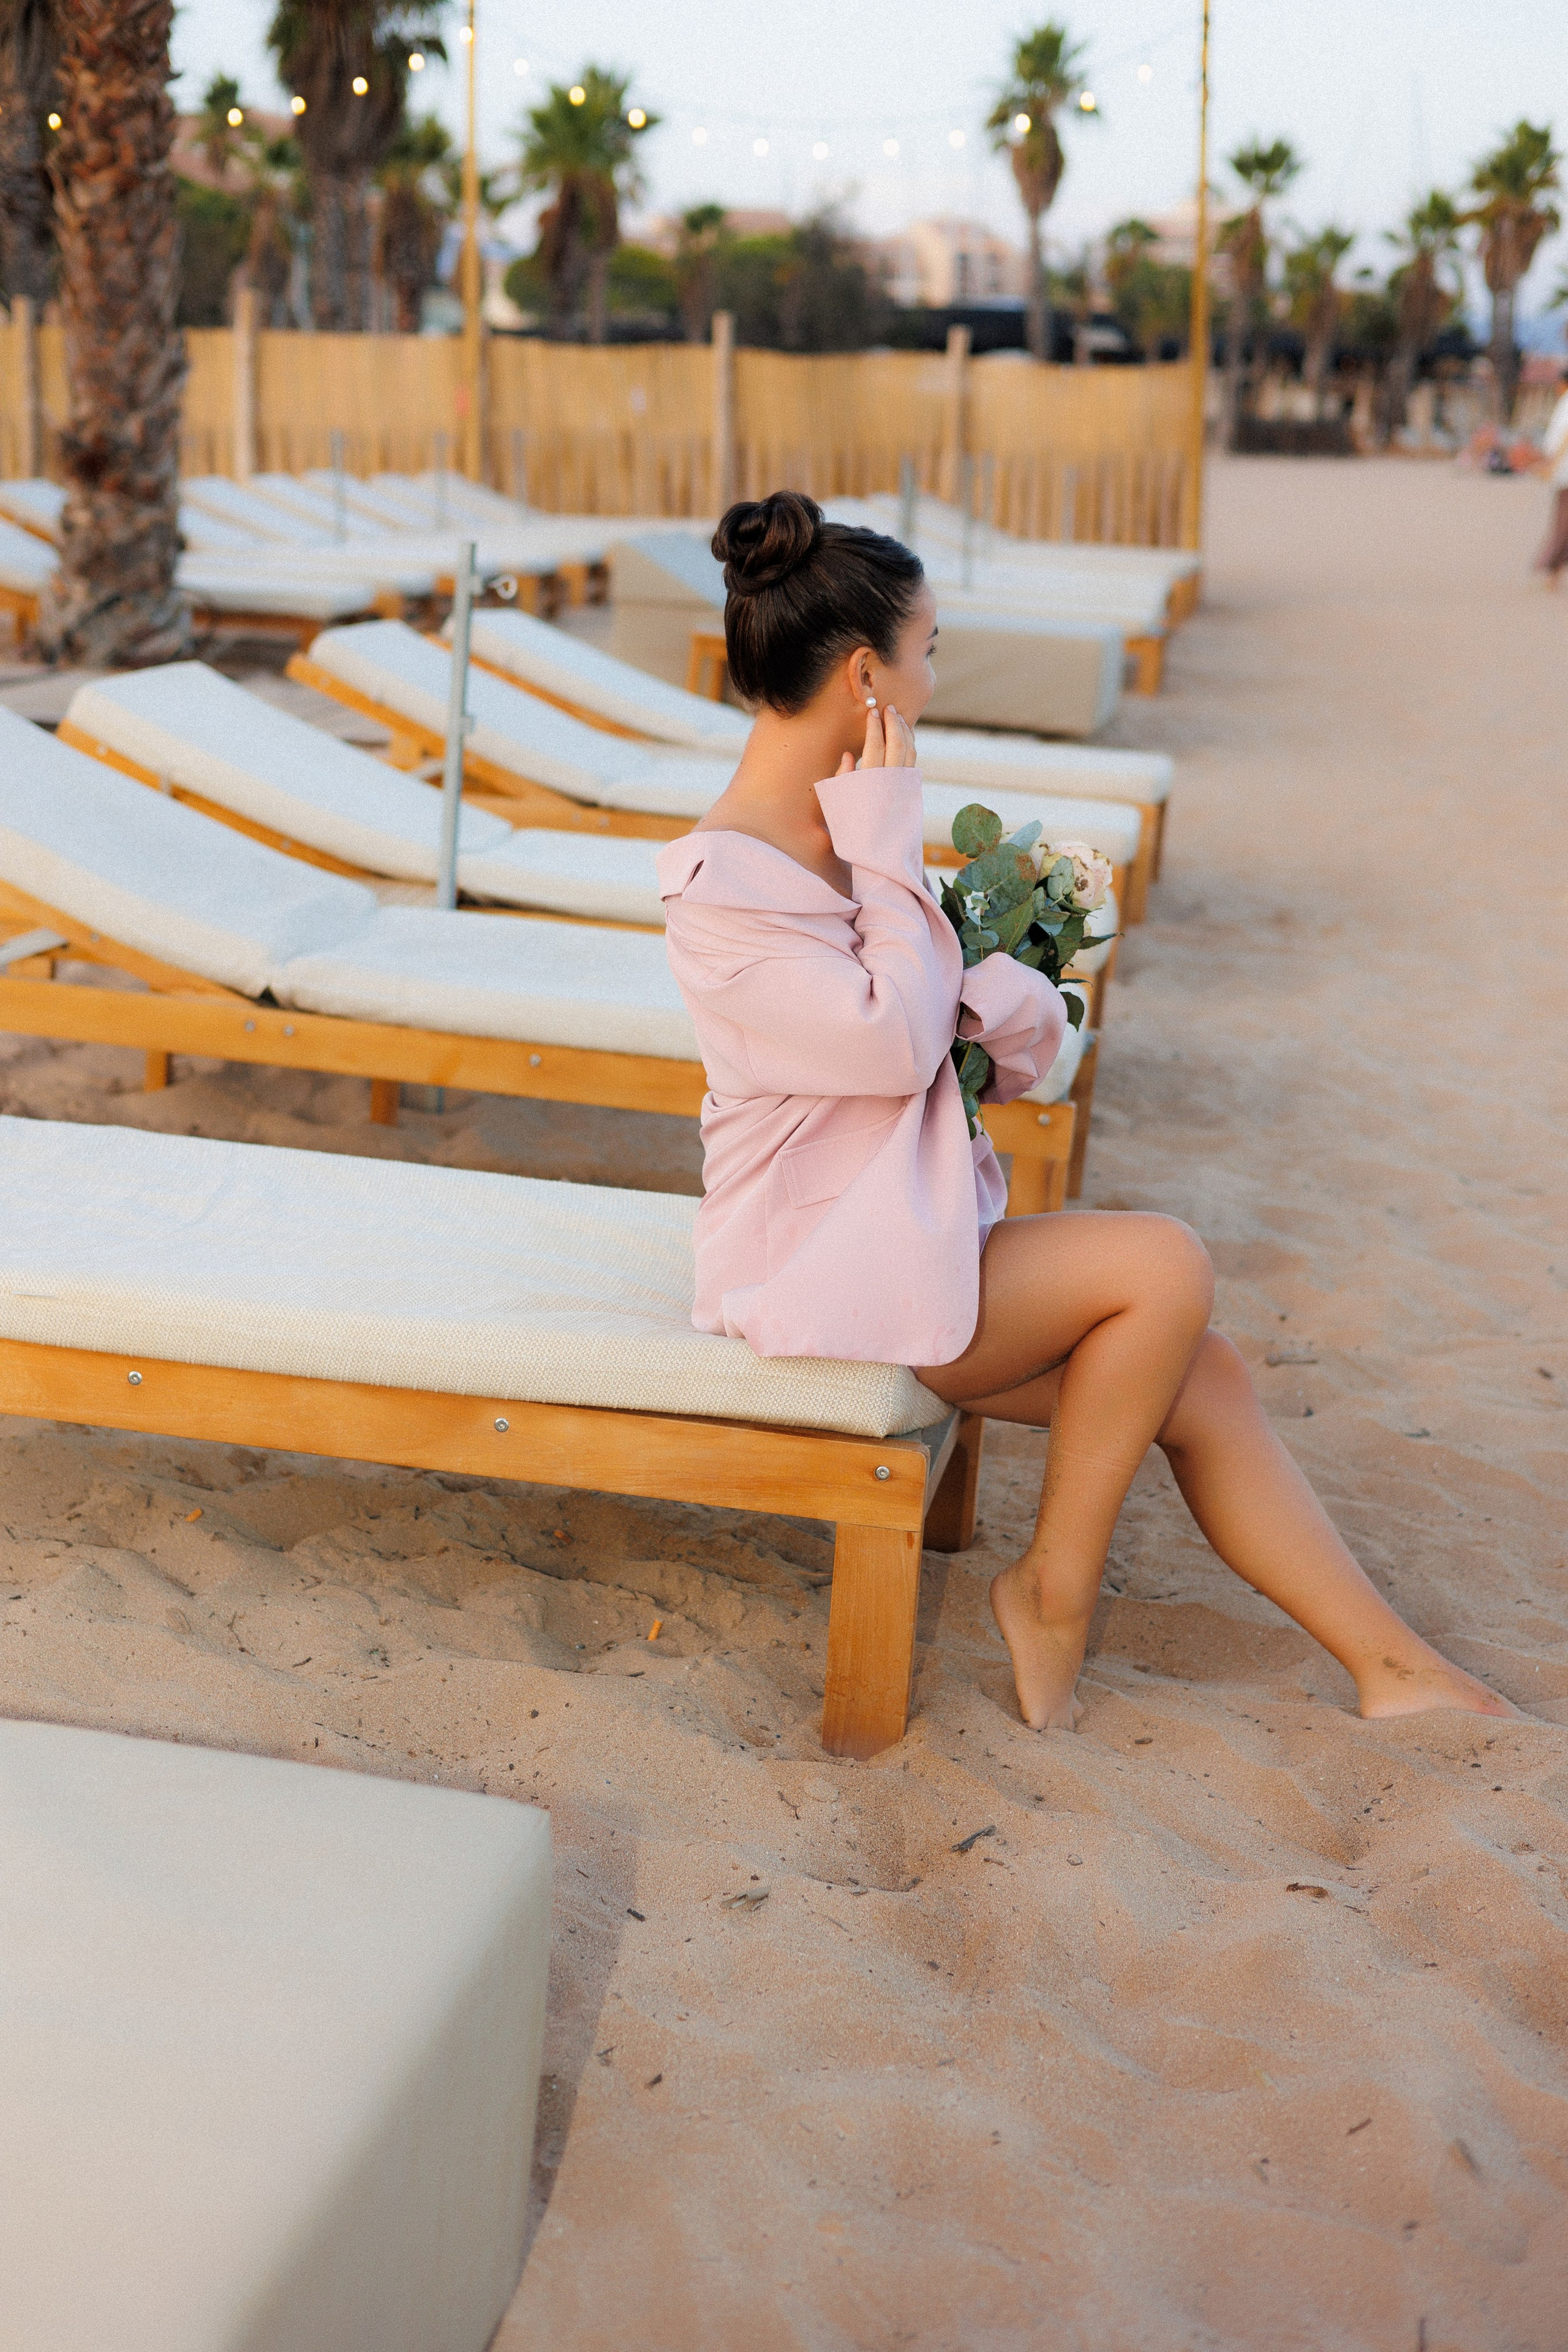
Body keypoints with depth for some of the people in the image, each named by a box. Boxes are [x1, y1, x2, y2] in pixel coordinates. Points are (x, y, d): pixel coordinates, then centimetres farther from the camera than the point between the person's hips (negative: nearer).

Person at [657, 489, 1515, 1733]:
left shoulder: (838, 821, 7)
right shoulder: (719, 885, -20)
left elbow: (943, 1003, 12)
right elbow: (898, 1045, -23)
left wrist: (1008, 1001, -12)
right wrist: (887, 840, -17)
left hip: (908, 1225, 8)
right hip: (821, 1267, -8)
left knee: (1204, 1379, -1)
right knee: (1165, 1265, -18)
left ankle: (1398, 1671, 7)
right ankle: (1053, 1586, -1)